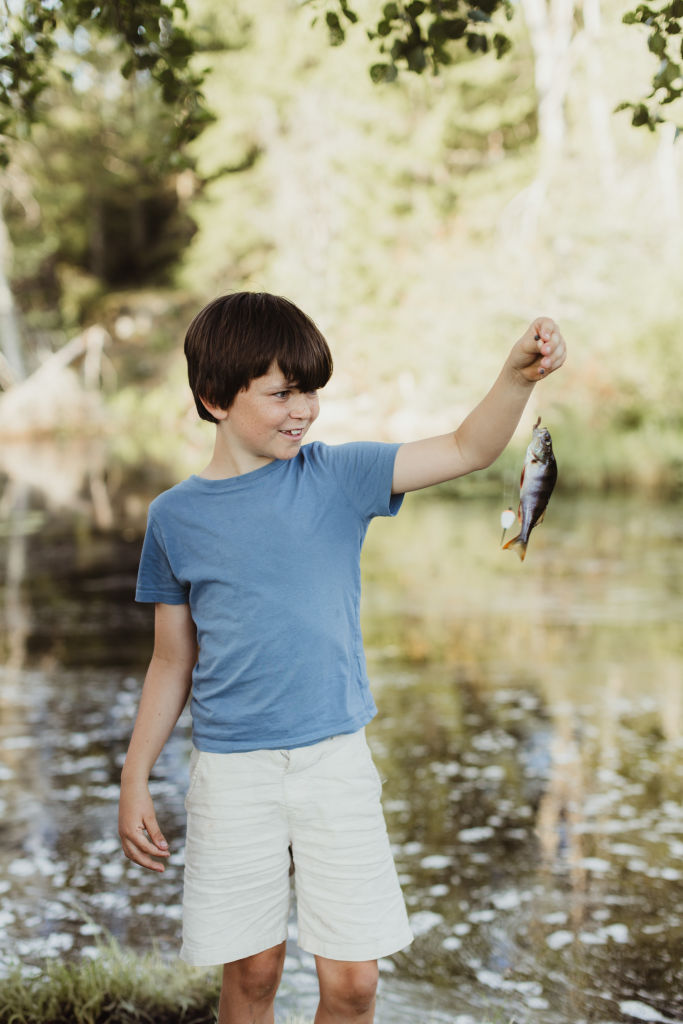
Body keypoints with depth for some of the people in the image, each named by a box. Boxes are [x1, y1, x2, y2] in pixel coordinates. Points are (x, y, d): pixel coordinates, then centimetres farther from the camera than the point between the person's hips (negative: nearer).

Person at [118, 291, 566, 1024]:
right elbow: (172, 663, 7)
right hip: (231, 772, 0)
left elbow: (466, 450, -9)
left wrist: (518, 376, -27)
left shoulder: (337, 477, -1)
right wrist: (135, 780, 5)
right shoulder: (176, 517, 1)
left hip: (333, 758, 0)